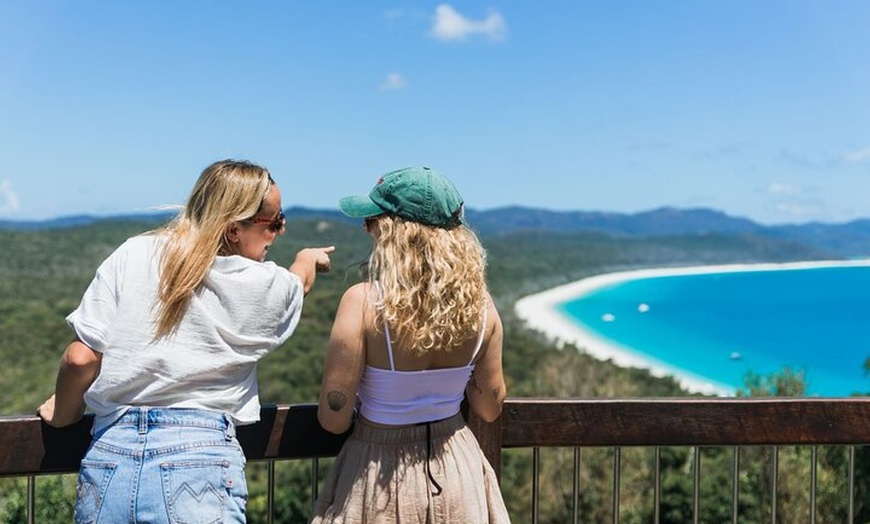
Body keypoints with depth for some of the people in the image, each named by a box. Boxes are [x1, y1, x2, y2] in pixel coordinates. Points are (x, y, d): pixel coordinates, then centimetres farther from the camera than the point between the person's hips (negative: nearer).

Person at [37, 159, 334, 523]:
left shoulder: (133, 254, 0)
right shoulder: (265, 286, -2)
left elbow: (81, 357, -1)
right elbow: (298, 284, 23)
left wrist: (62, 413, 18)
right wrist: (306, 260, 47)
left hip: (109, 453, 4)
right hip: (198, 460, -3)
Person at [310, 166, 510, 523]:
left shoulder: (363, 302, -23)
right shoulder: (479, 302, -11)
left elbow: (334, 419, -17)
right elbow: (489, 408, 0)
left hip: (381, 476, -3)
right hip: (458, 474, 3)